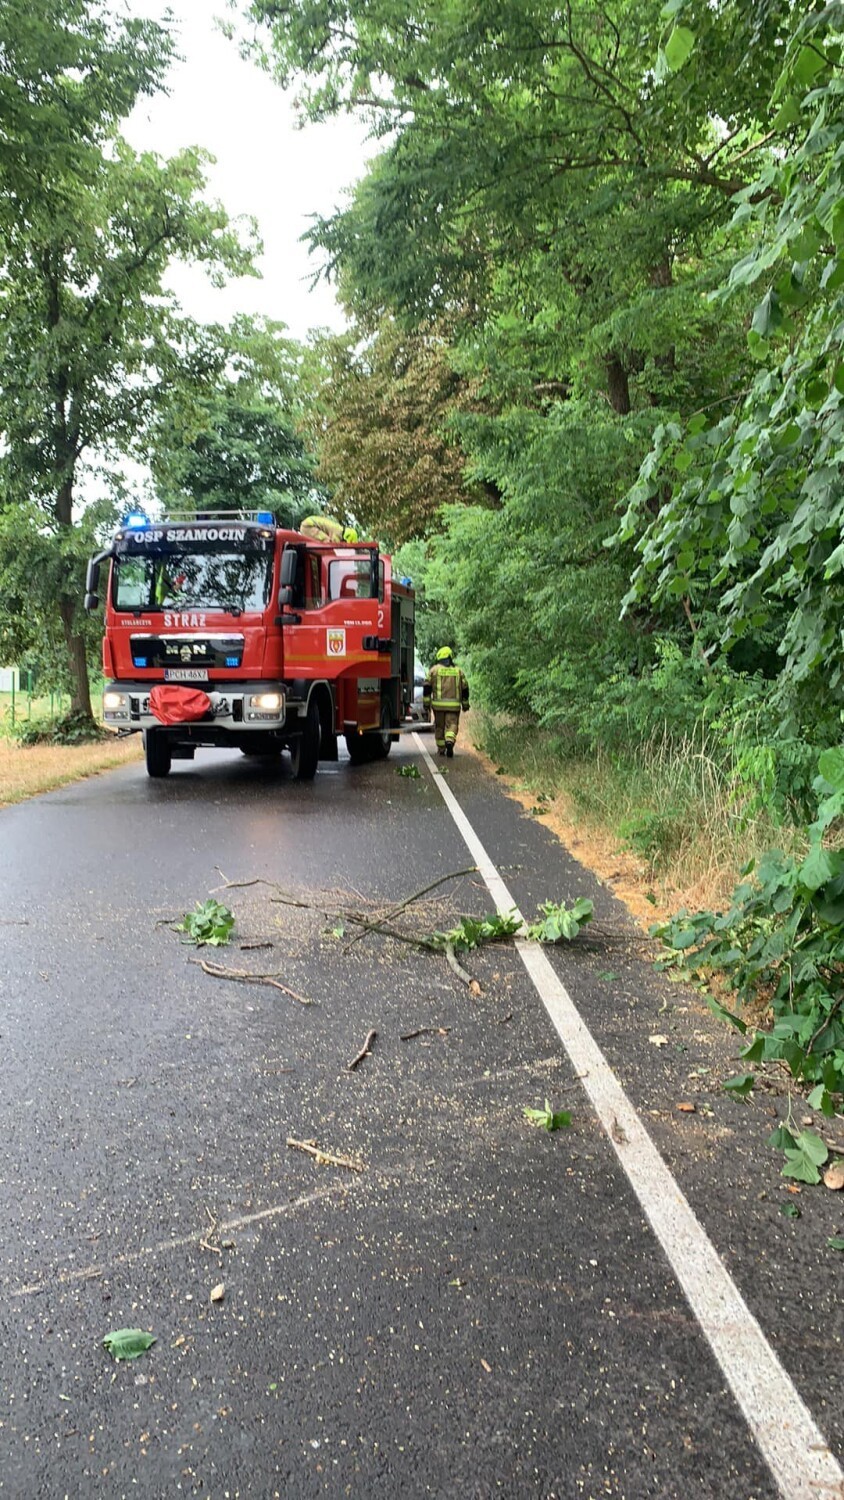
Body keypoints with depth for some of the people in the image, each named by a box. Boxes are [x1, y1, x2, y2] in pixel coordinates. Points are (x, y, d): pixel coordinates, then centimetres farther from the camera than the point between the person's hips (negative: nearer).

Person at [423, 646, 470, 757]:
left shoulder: (434, 669, 4)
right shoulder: (458, 670, 10)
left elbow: (427, 687, 2)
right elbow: (465, 689, 15)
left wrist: (426, 703, 7)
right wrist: (465, 704, 24)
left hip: (438, 704, 0)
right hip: (454, 705, 0)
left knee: (439, 726, 12)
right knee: (452, 725, -1)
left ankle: (441, 749, 18)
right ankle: (450, 741, -28)